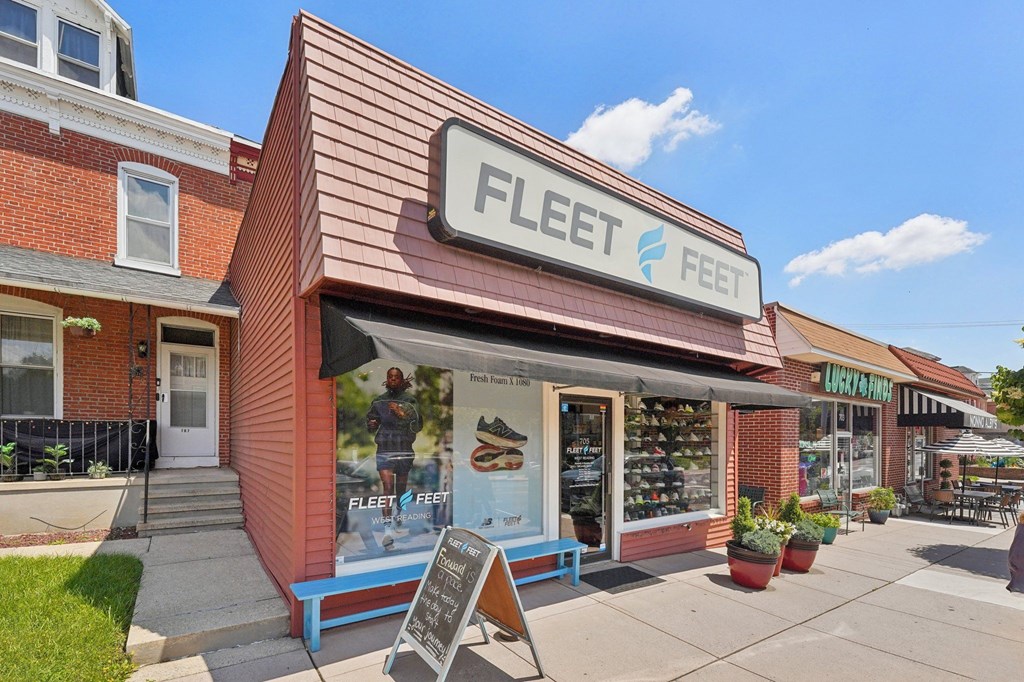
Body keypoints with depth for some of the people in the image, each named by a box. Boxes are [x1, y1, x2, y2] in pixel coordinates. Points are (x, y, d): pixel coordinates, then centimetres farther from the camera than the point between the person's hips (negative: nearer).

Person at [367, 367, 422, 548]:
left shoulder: (409, 400, -2)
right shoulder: (379, 400, 7)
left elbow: (418, 425, -8)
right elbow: (370, 420, 20)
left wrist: (401, 414, -20)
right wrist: (371, 424, -2)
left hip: (404, 449, 0)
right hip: (384, 449, 0)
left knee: (401, 486, 15)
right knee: (387, 486, -12)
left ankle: (398, 512, 44)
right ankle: (387, 529, -11)